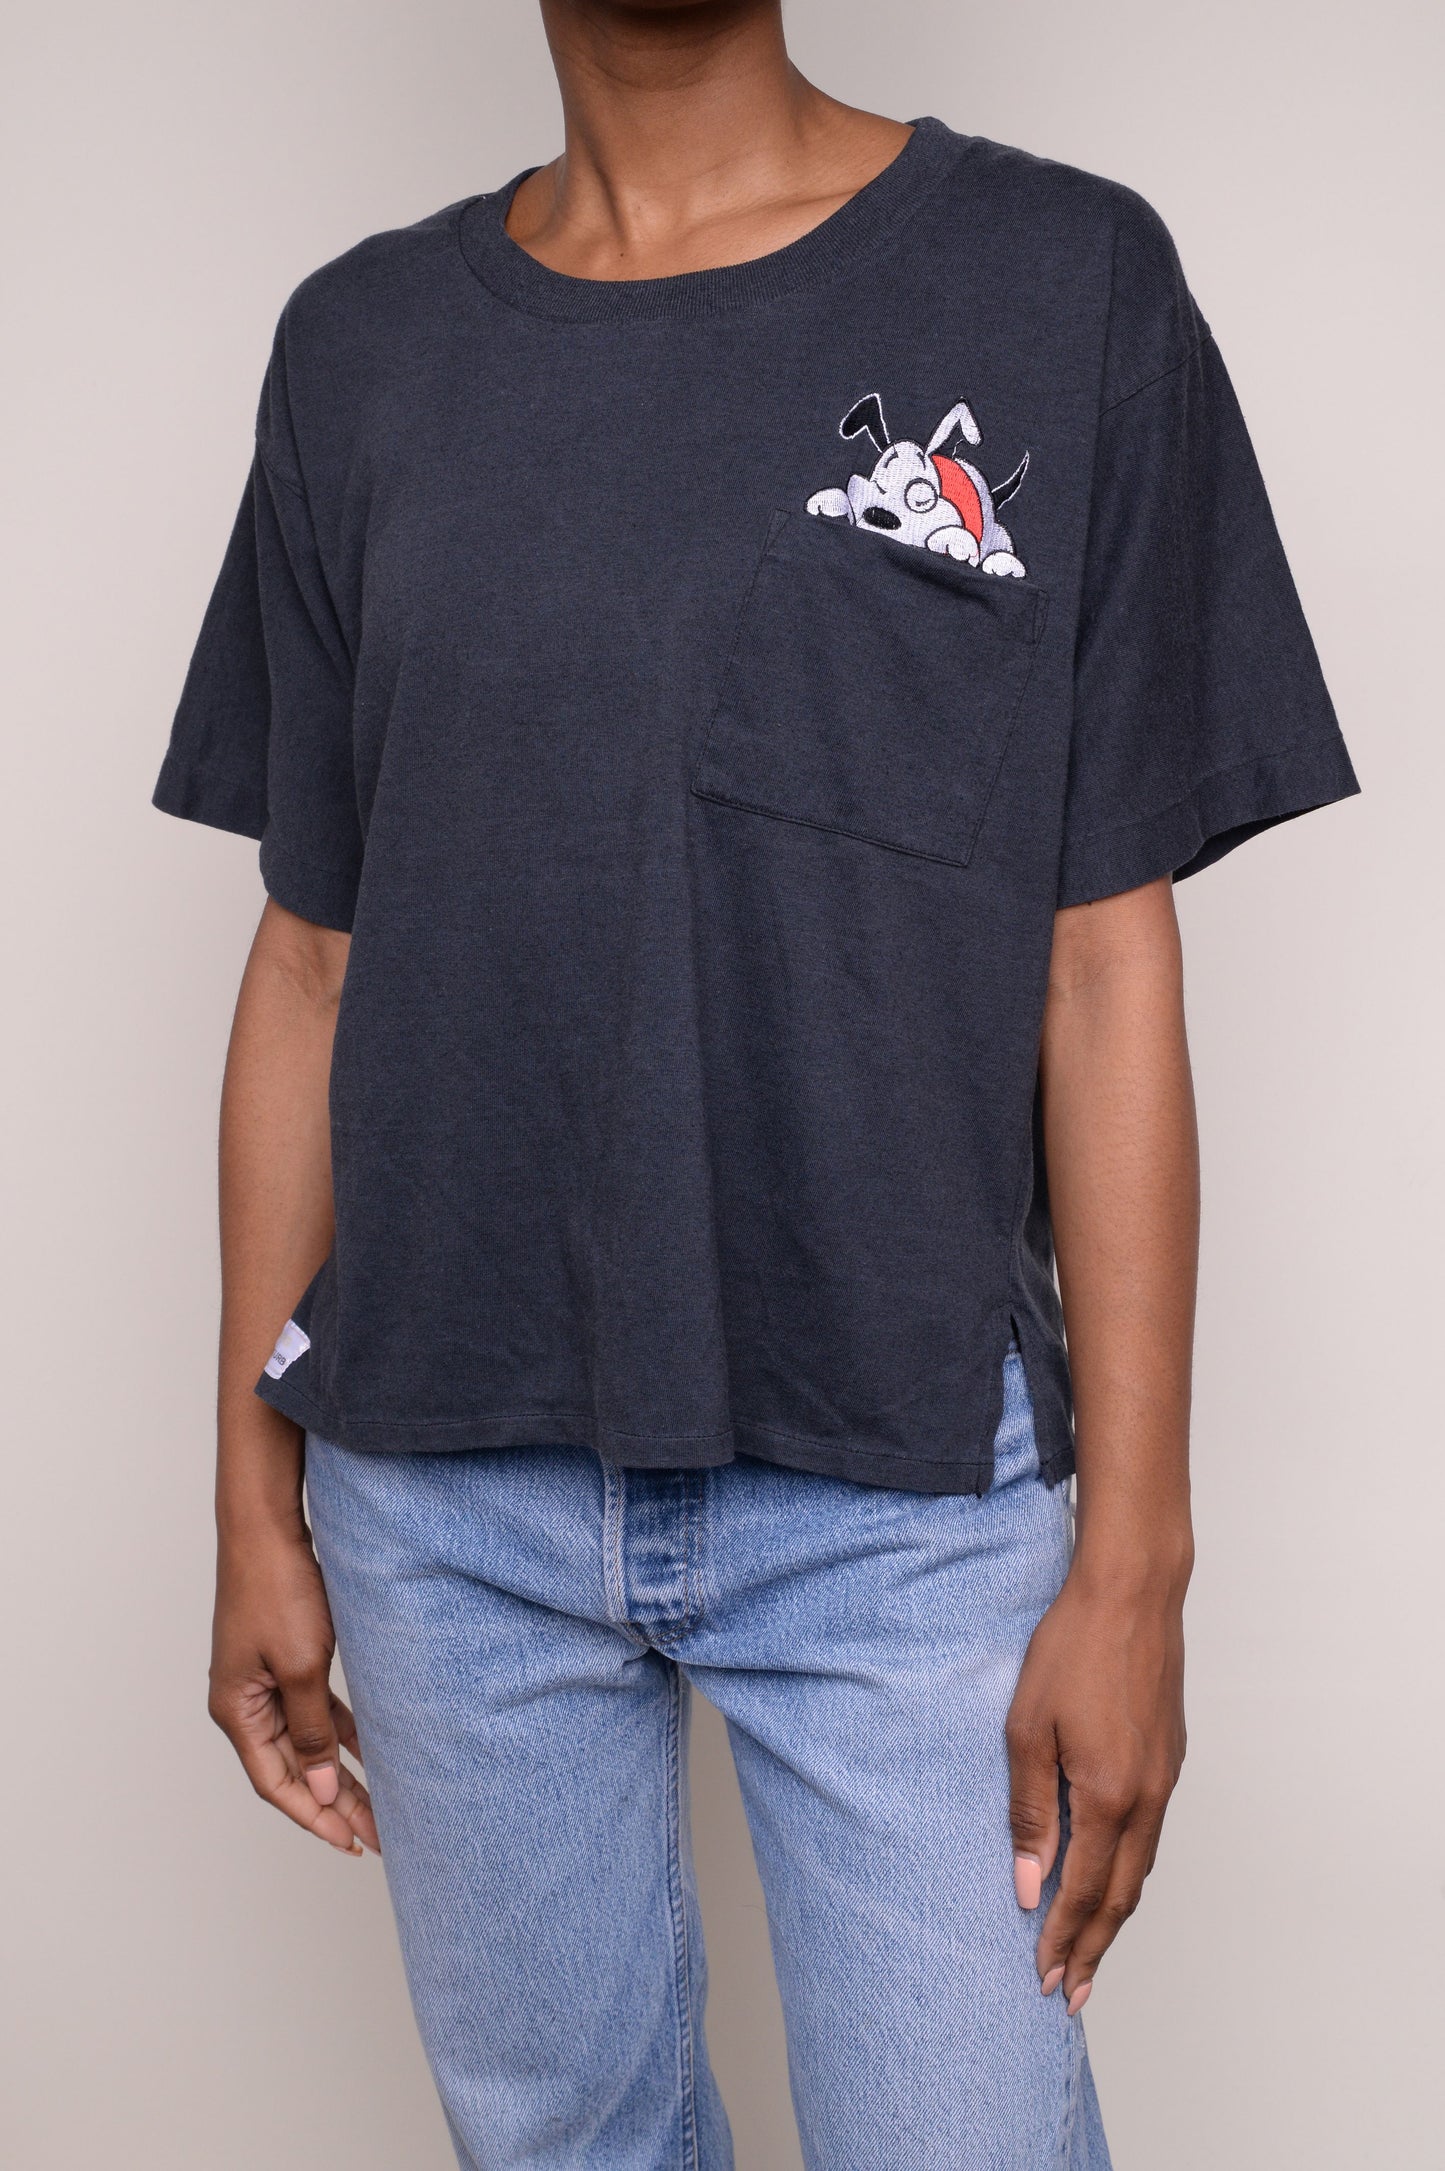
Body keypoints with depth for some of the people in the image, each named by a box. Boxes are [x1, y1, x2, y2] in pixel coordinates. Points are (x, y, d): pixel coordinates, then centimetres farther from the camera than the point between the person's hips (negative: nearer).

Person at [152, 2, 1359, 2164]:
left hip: (907, 1488, -2)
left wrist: (1134, 1561, -6)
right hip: (447, 1492, 3)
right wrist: (259, 1499, 7)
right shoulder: (361, 346, 6)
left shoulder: (1067, 282, -2)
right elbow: (312, 963, 8)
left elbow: (1108, 968, -4)